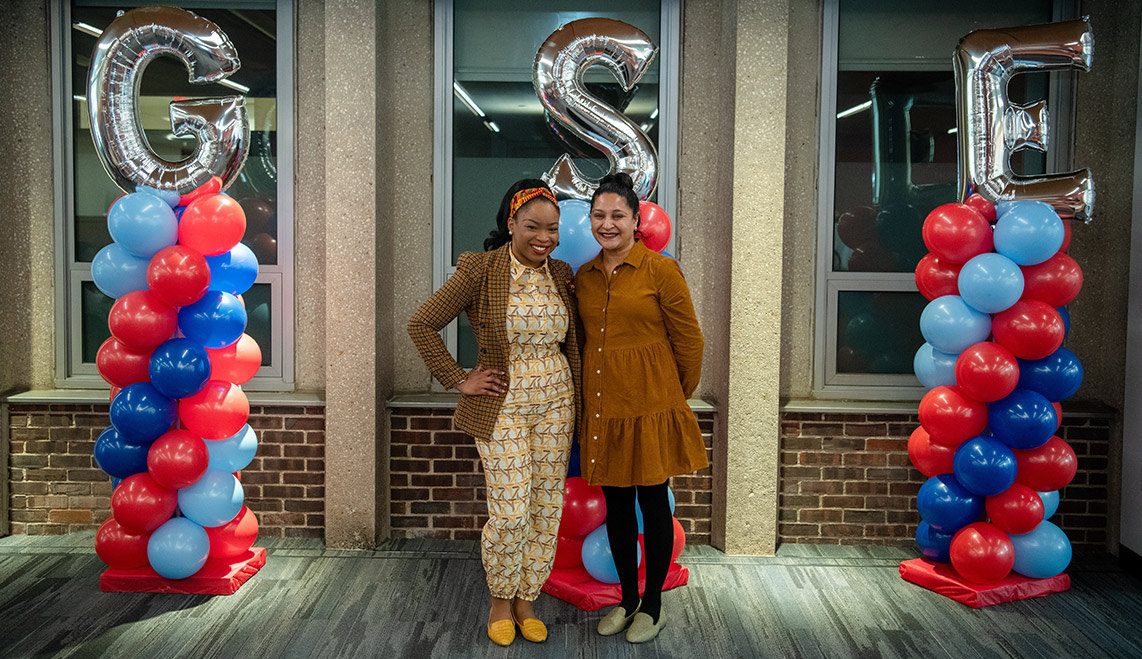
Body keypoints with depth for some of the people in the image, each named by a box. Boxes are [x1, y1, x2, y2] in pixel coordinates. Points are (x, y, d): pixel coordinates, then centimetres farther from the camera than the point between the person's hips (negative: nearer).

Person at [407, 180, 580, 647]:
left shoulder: (561, 275, 5)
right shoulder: (481, 270, -10)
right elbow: (422, 326, -9)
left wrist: (577, 400, 13)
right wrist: (458, 380, -8)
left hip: (556, 403, 5)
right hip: (502, 405, -4)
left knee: (547, 508, 8)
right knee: (510, 512, -5)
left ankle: (526, 600, 28)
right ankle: (500, 600, 22)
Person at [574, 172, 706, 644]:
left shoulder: (661, 270, -8)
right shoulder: (584, 276, 7)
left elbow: (688, 339, -2)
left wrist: (677, 397, 6)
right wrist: (597, 386, 15)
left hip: (650, 406, -5)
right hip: (602, 406, 5)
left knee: (653, 503, 7)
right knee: (615, 505, 13)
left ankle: (653, 605, 24)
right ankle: (627, 599, 30)